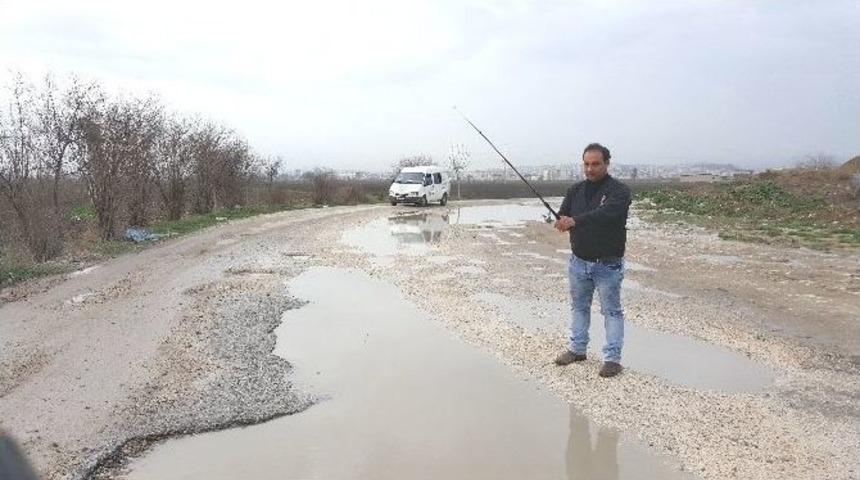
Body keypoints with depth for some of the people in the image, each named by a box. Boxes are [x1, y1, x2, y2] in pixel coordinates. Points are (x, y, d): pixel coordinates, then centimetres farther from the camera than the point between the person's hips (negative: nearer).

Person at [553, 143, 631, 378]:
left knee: (611, 310, 3)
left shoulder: (619, 191, -13)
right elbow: (563, 216, -1)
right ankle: (577, 349, 31)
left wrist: (575, 220, -44)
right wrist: (562, 221, -26)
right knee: (579, 306, 17)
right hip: (579, 261, 6)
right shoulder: (575, 190, 6)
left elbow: (606, 213, -32)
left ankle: (612, 358, 11)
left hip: (608, 264, -6)